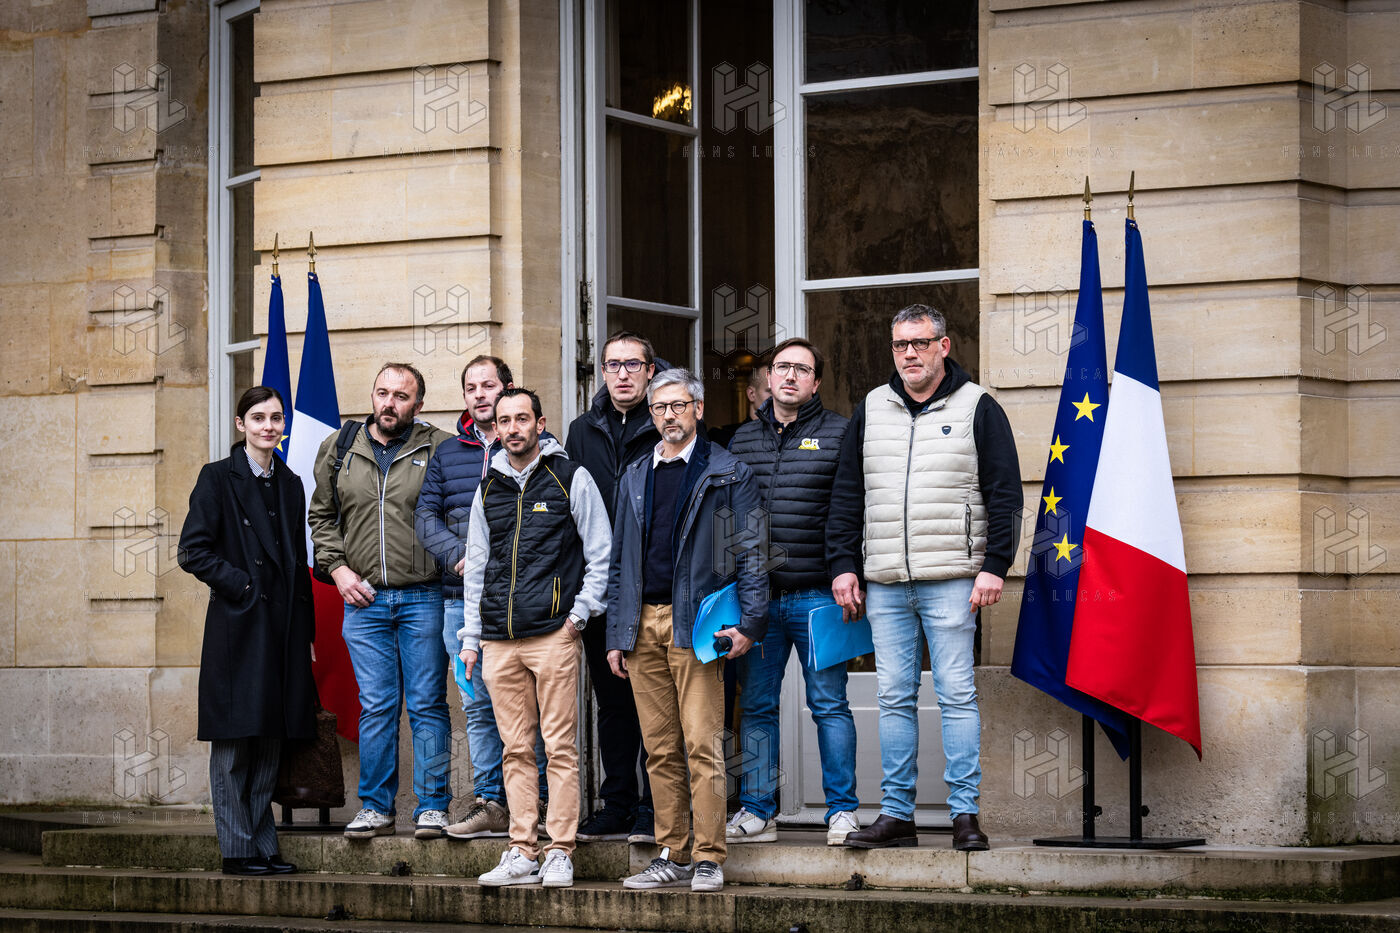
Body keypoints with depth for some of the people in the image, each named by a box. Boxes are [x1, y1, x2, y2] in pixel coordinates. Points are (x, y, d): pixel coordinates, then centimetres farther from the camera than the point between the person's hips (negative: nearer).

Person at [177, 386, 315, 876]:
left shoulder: (290, 485, 14)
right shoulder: (218, 478, -2)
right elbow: (193, 551, -8)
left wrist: (306, 631, 13)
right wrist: (239, 583, -14)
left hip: (282, 627, 6)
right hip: (236, 625, -5)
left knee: (270, 743, 8)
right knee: (234, 744, -2)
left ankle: (263, 845, 13)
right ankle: (237, 849, 2)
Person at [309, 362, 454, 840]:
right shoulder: (338, 451, 10)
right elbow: (321, 515, 17)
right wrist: (337, 568, 5)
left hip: (423, 598, -2)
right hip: (363, 600, 2)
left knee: (428, 706, 1)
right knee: (375, 707, 5)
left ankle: (433, 806, 7)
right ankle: (375, 807, 12)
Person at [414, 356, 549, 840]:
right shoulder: (447, 454, 16)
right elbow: (425, 514, 11)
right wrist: (460, 555, -7)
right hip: (462, 599, 4)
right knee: (478, 704, 6)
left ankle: (541, 800, 1)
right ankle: (490, 803, 10)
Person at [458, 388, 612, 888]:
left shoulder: (570, 478, 2)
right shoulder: (489, 489, 15)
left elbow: (601, 552, 3)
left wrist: (580, 613, -4)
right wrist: (471, 636, 15)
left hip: (553, 635, -4)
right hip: (499, 640, 4)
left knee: (560, 747, -4)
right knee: (516, 749, 5)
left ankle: (560, 852, 0)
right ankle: (522, 852, 8)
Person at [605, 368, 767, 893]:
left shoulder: (727, 474, 3)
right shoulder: (635, 478, 18)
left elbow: (749, 553, 0)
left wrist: (748, 624, -9)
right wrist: (616, 635, 13)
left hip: (695, 625, -5)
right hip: (643, 625, 5)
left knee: (702, 745, -9)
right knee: (660, 750, 7)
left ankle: (708, 859, -5)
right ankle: (672, 857, 12)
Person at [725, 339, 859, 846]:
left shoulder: (839, 434, 3)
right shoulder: (743, 440, 15)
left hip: (817, 595, -4)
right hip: (756, 595, 4)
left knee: (829, 703, -1)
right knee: (756, 705, 6)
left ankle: (842, 809, 5)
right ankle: (756, 812, 13)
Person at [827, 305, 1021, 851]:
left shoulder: (977, 409, 3)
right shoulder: (870, 412, 14)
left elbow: (1004, 494, 0)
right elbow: (846, 495, 17)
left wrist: (993, 566, -8)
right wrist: (843, 565, 8)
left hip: (951, 580, -4)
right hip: (884, 582, 4)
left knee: (956, 695, -5)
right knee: (894, 698, 5)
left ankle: (965, 812, -1)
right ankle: (896, 814, 10)